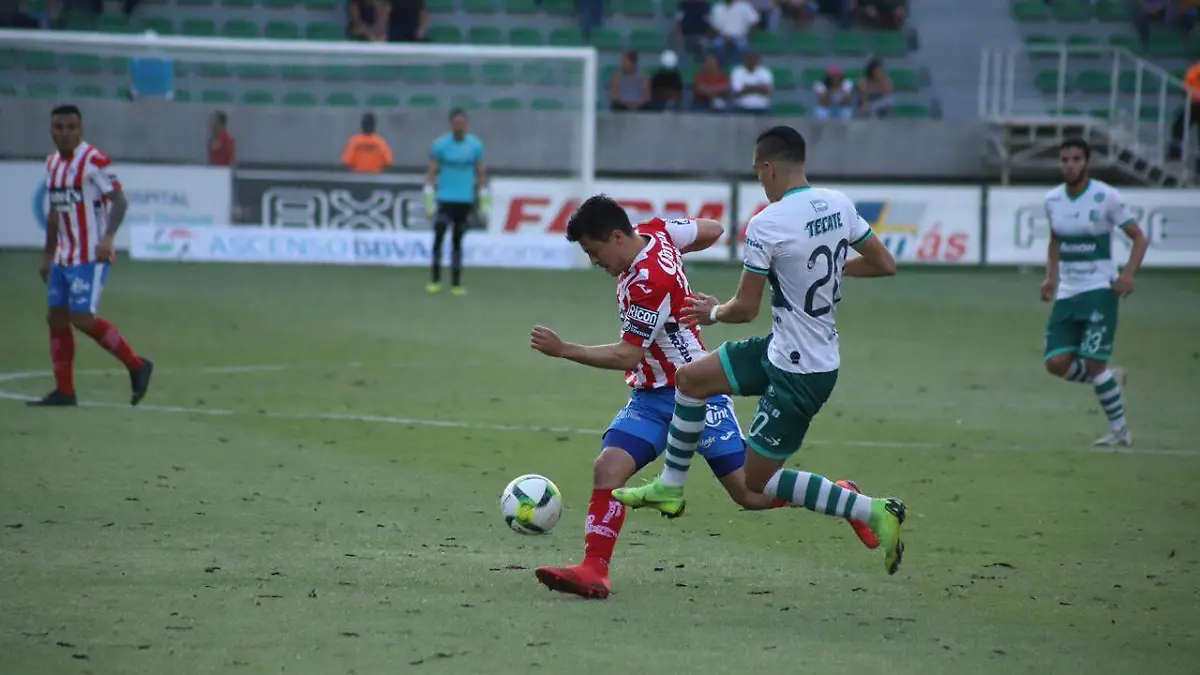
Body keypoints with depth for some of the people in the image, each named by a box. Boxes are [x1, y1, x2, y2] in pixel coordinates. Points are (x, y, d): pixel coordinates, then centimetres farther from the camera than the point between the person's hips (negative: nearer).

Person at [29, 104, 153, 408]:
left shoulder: (95, 161, -12)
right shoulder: (53, 164, 13)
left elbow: (120, 200, -19)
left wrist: (108, 238, -32)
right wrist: (47, 254, 24)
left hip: (91, 256, -8)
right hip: (64, 256, 8)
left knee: (82, 317, -14)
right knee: (56, 317, 5)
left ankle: (136, 366, -1)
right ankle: (64, 391, 10)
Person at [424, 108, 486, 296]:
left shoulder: (475, 145, 3)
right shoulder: (440, 144, -3)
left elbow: (481, 174, 8)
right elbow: (431, 172, -1)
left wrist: (484, 201, 6)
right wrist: (429, 198, -8)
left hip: (465, 201, 2)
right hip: (444, 199, -2)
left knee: (457, 241, 6)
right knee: (438, 237, -10)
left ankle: (456, 283, 10)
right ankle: (435, 280, -1)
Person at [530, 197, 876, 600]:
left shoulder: (647, 286, -28)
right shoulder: (655, 232, -1)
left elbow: (627, 356, -23)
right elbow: (712, 230, 14)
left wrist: (563, 351, -22)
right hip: (650, 397, 9)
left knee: (751, 493, -4)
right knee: (607, 468, -12)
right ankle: (593, 571, -16)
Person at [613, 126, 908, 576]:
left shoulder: (767, 224, -22)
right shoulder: (839, 205, -1)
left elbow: (745, 309, -16)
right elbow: (884, 265, 8)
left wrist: (713, 313, 7)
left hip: (799, 373, -9)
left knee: (759, 481, 3)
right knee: (690, 379, 17)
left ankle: (874, 512, -2)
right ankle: (670, 488, 28)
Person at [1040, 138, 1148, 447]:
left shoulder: (1106, 197, -10)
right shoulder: (1052, 199, 6)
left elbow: (1139, 238, -4)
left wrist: (1128, 274, -19)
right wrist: (1051, 278, 9)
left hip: (1100, 289, -5)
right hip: (1067, 292, 5)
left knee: (1093, 363, -14)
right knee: (1057, 363, -6)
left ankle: (1120, 430, 2)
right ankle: (1111, 380, 21)